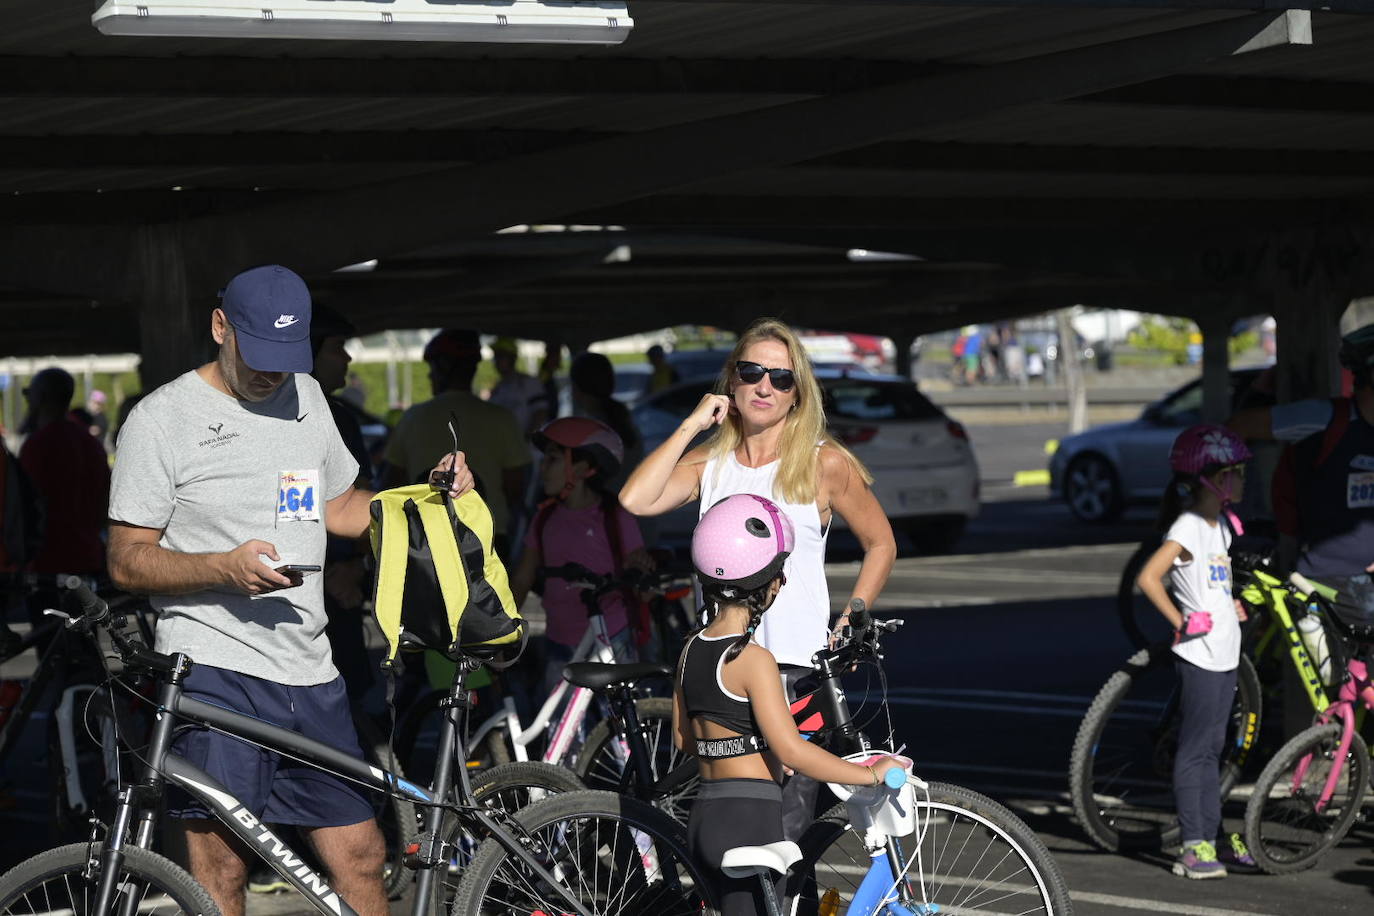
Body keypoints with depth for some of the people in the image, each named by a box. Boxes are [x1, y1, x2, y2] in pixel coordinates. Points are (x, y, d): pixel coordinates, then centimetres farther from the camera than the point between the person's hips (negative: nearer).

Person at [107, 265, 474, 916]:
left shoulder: (306, 397, 16)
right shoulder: (161, 420, -4)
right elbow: (127, 562, -6)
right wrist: (227, 568, -22)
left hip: (309, 674, 6)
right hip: (213, 669, -6)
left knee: (360, 857, 5)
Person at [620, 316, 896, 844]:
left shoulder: (824, 464, 4)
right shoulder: (710, 463, 12)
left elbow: (880, 544, 13)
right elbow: (636, 500, -5)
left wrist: (851, 620, 2)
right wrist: (693, 425, -1)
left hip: (795, 669, -3)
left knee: (785, 835, -9)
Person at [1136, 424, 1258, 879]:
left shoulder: (1220, 526, 13)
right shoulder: (1188, 527, -15)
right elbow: (1148, 577, -24)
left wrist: (1231, 607, 13)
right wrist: (1182, 623, -19)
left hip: (1224, 653, 9)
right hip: (1199, 654, -9)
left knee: (1211, 749, 14)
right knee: (1195, 751, -4)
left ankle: (1215, 838, 20)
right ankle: (1193, 847, -1)